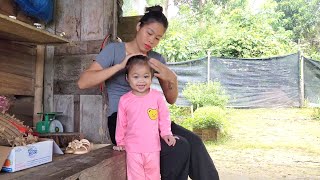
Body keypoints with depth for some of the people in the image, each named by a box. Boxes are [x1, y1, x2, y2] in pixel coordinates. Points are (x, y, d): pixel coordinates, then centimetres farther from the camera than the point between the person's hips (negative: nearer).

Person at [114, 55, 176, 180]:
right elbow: (121, 123, 6)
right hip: (133, 148, 0)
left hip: (153, 147, 0)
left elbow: (164, 117, 4)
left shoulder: (157, 96, -5)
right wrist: (120, 142, 11)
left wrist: (166, 133, -5)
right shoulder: (124, 100, -3)